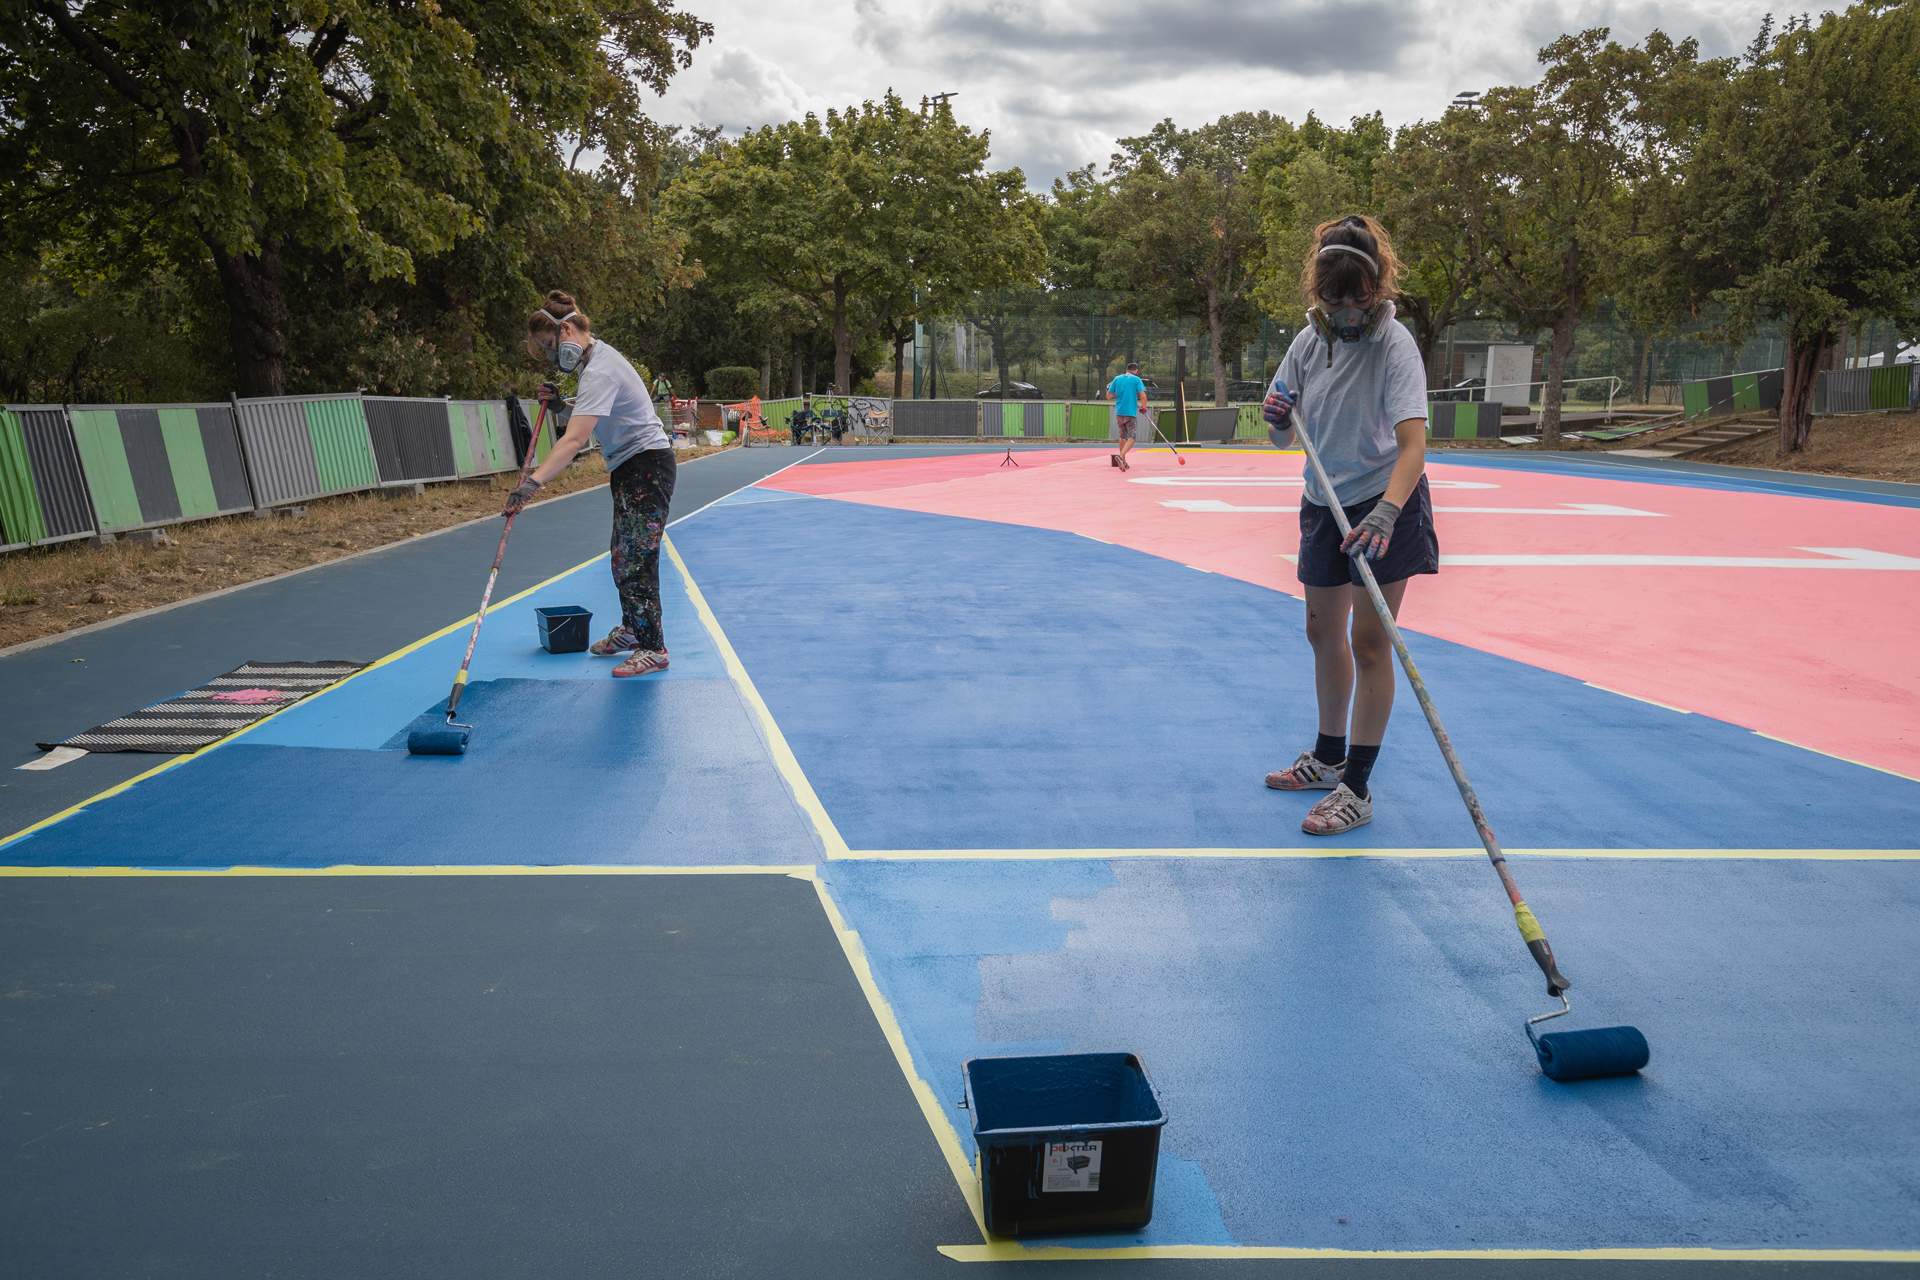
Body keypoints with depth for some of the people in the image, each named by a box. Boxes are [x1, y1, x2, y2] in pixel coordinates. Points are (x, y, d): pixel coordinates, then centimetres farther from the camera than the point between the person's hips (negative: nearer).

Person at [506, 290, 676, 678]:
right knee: (623, 557, 17)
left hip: (647, 467, -10)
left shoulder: (600, 371, -21)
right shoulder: (597, 357, 11)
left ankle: (653, 649, 0)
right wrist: (560, 408, -4)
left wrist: (533, 481, -38)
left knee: (637, 560, -8)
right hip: (631, 468, 10)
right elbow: (585, 422, 16)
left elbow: (574, 440, -32)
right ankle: (631, 630, 32)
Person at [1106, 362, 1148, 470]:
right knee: (1131, 438, -4)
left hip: (1119, 412, 5)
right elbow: (1143, 396, -12)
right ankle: (1120, 456, -27)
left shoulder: (1117, 379, 9)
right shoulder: (1136, 379, -3)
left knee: (1123, 437, 18)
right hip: (1131, 413, -5)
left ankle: (1123, 462, 21)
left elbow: (1108, 396, 10)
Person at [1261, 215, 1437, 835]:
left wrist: (1385, 513, -45)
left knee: (1368, 642, -6)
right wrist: (1278, 417, -18)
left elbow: (1413, 444, -29)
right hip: (1324, 505, 6)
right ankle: (1328, 757, 34)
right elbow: (1283, 437, 6)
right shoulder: (1309, 341, 0)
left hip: (1385, 508, -6)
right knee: (1323, 633, 15)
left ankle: (1356, 789, 3)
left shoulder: (1394, 344, -18)